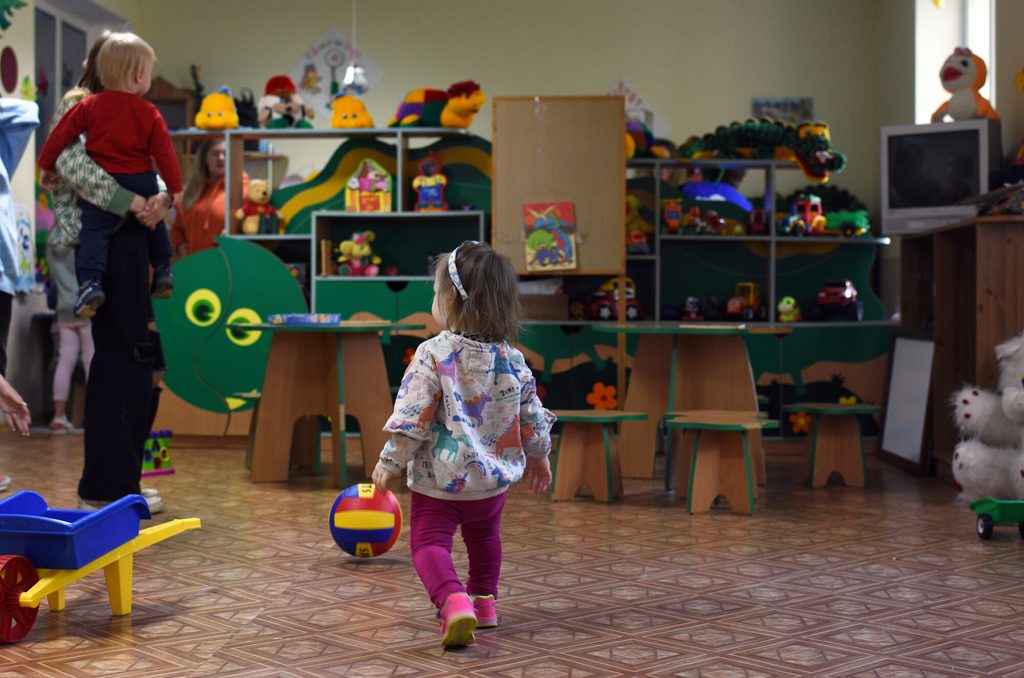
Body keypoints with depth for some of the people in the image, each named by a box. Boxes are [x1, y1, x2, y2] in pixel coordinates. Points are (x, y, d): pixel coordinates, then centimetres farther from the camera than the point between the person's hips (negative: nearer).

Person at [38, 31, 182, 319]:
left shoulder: (90, 105, -4)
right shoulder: (149, 113, -5)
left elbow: (61, 133, -2)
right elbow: (163, 151, -4)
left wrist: (46, 166, 10)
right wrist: (175, 187, 6)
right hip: (142, 182, 1)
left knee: (94, 231, -3)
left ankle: (90, 282, -20)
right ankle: (163, 269, 30)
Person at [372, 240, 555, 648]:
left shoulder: (433, 354, -17)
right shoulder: (512, 360, -2)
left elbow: (412, 416, -17)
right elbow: (532, 417, 7)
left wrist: (390, 461, -5)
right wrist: (538, 456, 24)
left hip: (439, 480, -5)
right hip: (493, 478, 5)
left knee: (429, 541, -2)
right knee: (484, 537, 28)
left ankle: (453, 601, -26)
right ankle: (484, 599, 37)